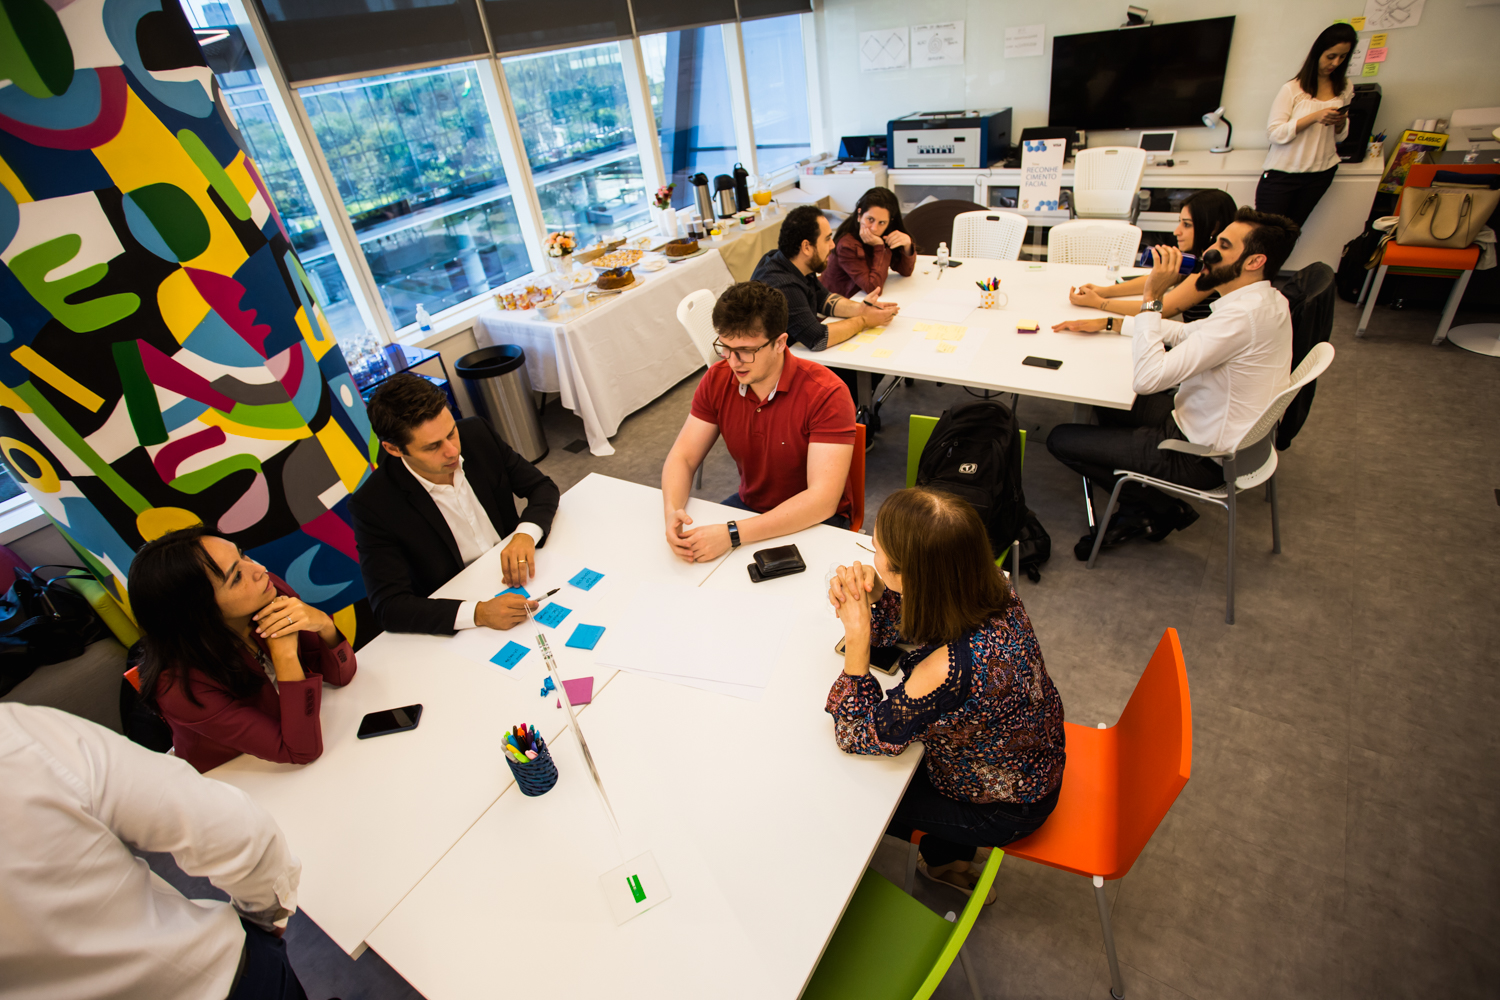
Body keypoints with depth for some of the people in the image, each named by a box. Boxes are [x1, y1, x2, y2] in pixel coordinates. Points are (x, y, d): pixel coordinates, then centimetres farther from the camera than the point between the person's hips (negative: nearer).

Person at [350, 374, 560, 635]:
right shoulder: (372, 505, -19)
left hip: (518, 578, 3)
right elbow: (389, 606, -20)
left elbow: (543, 487, 0)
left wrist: (526, 534, -22)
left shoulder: (476, 433, -8)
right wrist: (478, 613, -36)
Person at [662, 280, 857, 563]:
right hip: (749, 506, 5)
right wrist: (672, 511, -26)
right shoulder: (717, 380, -7)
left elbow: (823, 500, -31)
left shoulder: (826, 394, -25)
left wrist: (733, 534, -38)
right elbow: (682, 457, -3)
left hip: (814, 521, -5)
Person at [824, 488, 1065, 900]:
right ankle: (948, 857, 44)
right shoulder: (986, 587, -23)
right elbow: (902, 624, -4)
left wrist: (857, 637, -34)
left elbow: (857, 735, -25)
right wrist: (871, 594, -24)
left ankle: (947, 859, 44)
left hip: (1004, 808, -6)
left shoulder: (947, 671, -44)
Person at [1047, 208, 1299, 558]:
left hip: (1202, 456, -10)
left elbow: (1148, 378, -34)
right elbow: (1186, 331, 20)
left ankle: (1164, 510, 7)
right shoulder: (1267, 300, 5)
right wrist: (1106, 323, 16)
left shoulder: (1244, 314, -28)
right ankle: (1139, 511, 16)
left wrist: (1151, 298, -27)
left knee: (1061, 440, -9)